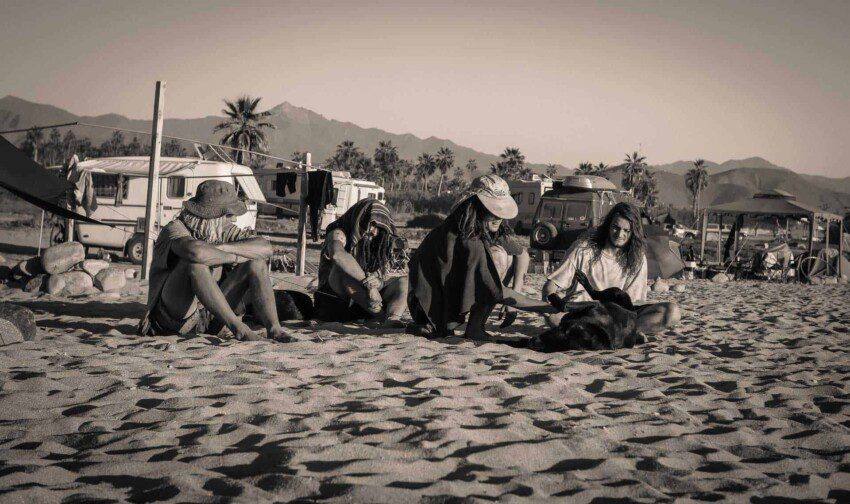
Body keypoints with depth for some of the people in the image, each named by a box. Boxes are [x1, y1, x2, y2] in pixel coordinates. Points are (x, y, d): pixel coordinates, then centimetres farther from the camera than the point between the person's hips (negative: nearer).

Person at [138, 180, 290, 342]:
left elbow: (265, 247, -10)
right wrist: (234, 257, -22)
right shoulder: (175, 229, -16)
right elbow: (197, 252, -41)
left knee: (256, 263, -6)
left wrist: (222, 247, -23)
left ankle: (274, 329, -20)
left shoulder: (222, 230, 3)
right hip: (174, 319, -6)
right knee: (195, 263, -33)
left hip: (207, 318, 6)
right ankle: (238, 328, -32)